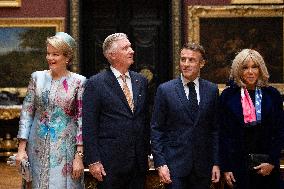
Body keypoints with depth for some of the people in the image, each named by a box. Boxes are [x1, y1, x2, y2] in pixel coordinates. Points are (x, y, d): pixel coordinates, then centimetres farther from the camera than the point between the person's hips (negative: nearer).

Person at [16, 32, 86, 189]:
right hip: (38, 149, 2)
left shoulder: (78, 82, -3)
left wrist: (79, 155, -9)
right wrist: (21, 148, -1)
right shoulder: (37, 77, 4)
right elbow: (26, 113, 5)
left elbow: (81, 120, -4)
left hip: (65, 149, -2)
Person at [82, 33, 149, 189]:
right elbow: (89, 127, -8)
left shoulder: (141, 81, 11)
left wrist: (146, 152, 12)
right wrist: (93, 161, -12)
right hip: (110, 162, -5)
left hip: (139, 162, 5)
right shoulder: (95, 84, -5)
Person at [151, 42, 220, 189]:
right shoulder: (165, 90, 0)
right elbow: (156, 130, 0)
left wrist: (216, 163, 3)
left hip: (203, 166, 2)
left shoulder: (212, 90, 6)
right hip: (175, 164, -2)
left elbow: (215, 129, 8)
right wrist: (160, 164, -8)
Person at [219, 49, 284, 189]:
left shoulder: (272, 95, 4)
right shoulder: (228, 96, 2)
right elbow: (223, 134, 1)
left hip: (267, 167, 1)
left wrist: (272, 162, -7)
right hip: (237, 165, -1)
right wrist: (226, 168, -4)